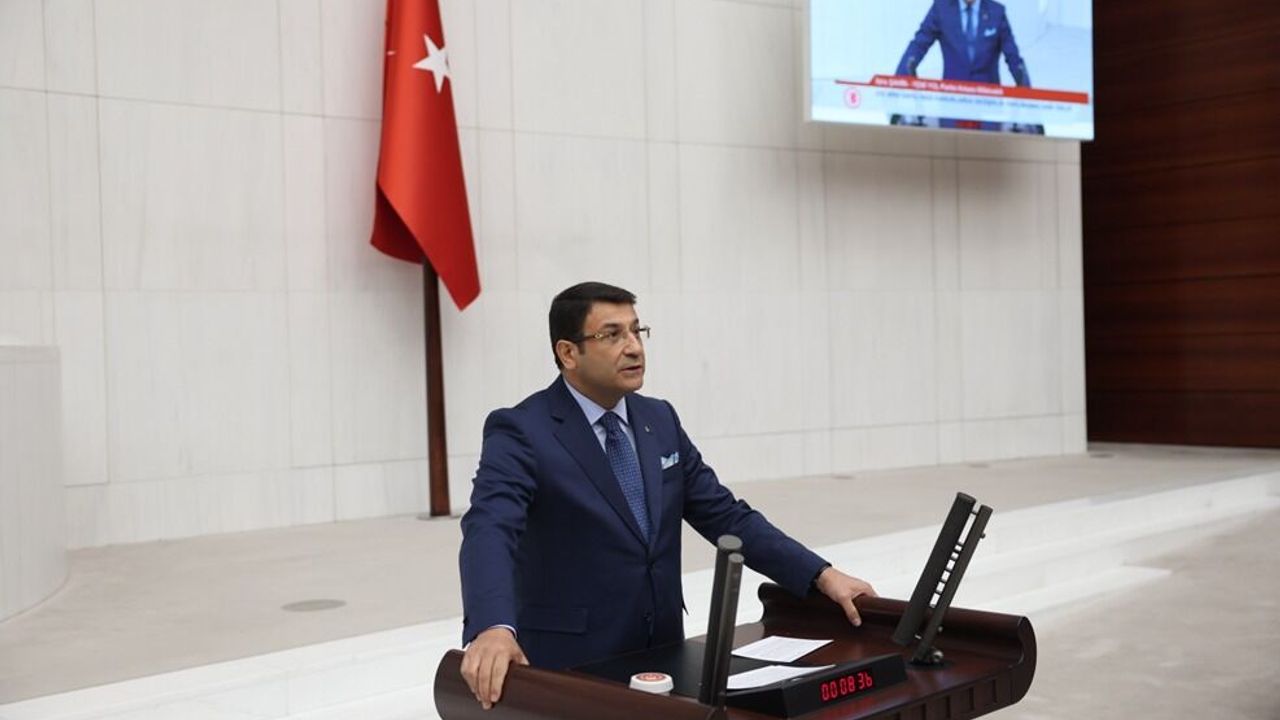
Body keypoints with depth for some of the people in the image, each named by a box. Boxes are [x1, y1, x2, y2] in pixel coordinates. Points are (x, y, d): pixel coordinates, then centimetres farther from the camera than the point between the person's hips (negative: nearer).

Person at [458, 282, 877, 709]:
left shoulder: (660, 420, 5)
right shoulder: (521, 432, -13)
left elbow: (726, 516, 7)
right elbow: (489, 530, -29)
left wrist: (821, 575, -4)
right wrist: (493, 628, -48)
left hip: (660, 655, 5)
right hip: (571, 667, -5)